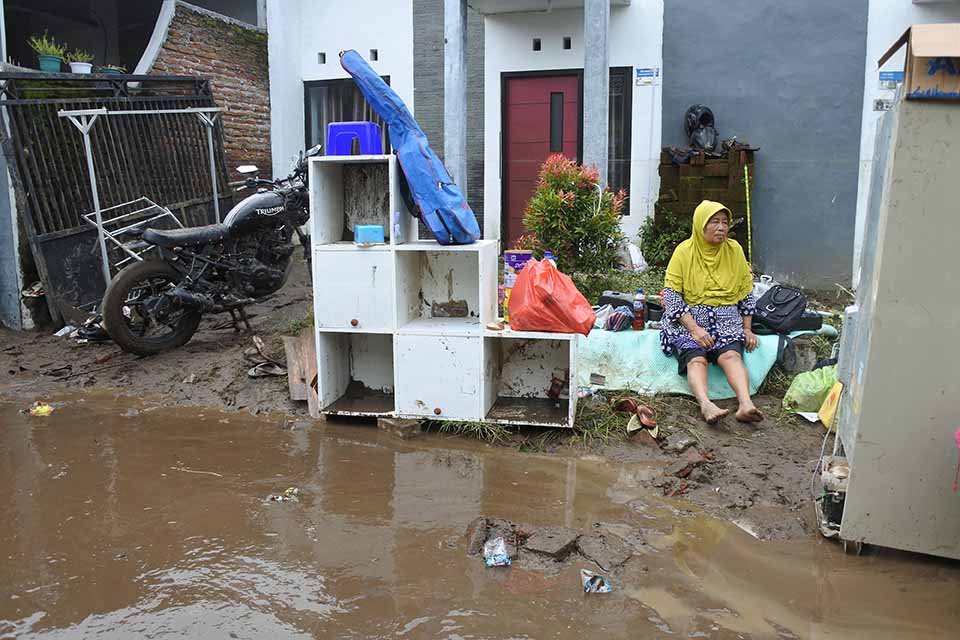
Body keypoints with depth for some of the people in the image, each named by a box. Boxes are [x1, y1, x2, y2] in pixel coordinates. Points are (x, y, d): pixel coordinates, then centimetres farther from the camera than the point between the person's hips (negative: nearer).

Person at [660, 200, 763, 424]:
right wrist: (694, 328, -17)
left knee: (731, 354, -28)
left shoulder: (735, 250, 8)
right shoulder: (684, 251, -1)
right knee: (696, 358, -30)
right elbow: (671, 296, -7)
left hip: (727, 318, 2)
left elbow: (746, 293, 17)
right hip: (688, 319, -2)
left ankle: (746, 404, -48)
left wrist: (747, 329, 10)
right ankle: (706, 405, -51)